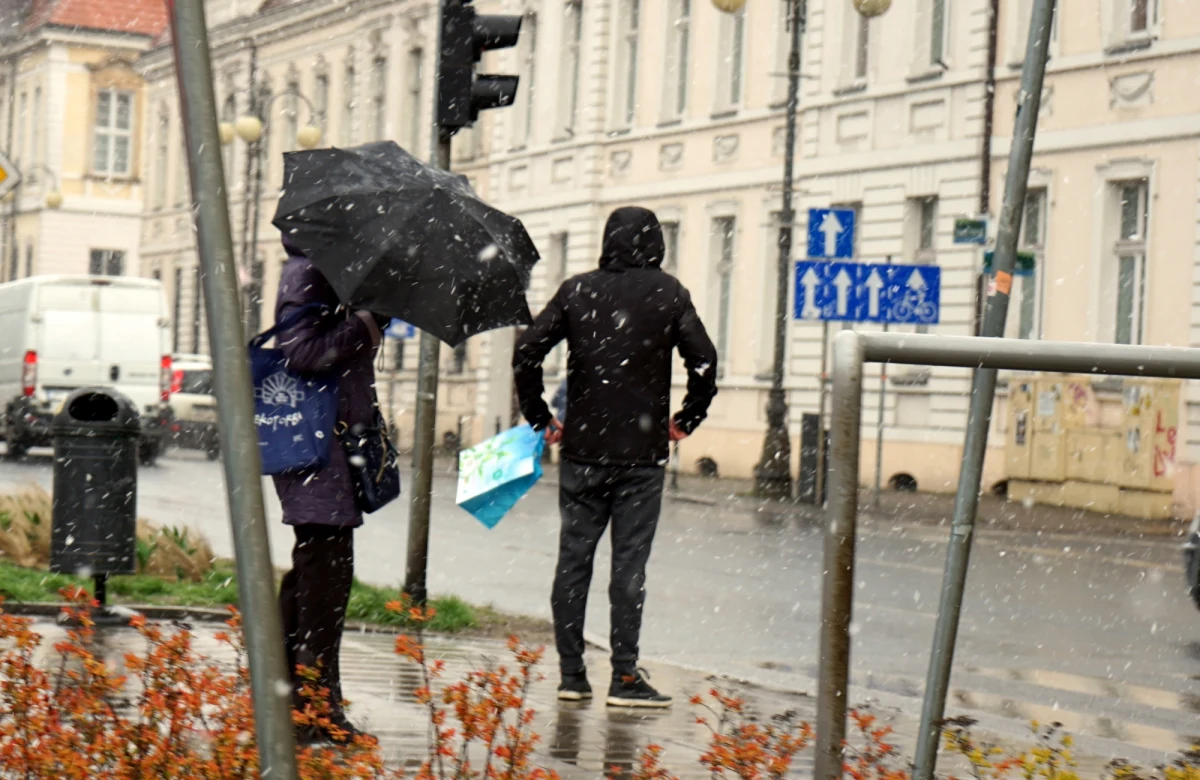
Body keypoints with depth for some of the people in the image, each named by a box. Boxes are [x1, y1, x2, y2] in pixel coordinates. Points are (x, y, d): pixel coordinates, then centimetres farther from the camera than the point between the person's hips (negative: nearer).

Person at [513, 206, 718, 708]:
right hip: (642, 454, -2)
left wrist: (540, 418, 8)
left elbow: (527, 352, -1)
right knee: (629, 564, 0)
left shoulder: (577, 290, 4)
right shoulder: (667, 293, -1)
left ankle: (571, 673, 10)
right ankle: (624, 677, -2)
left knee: (573, 558, 8)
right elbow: (703, 360, -8)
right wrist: (686, 420, 4)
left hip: (581, 449, 2)